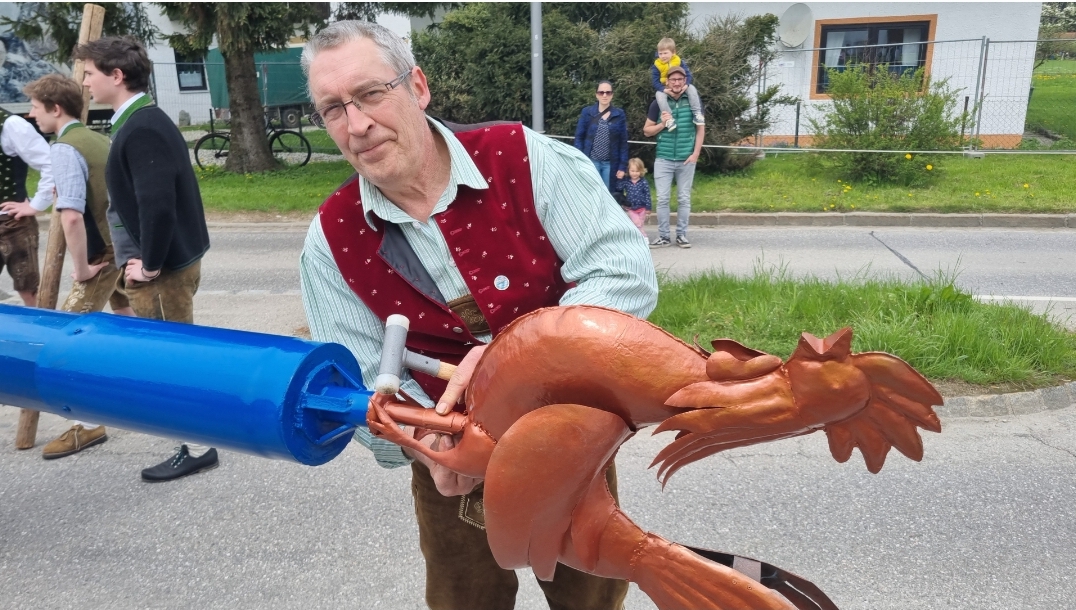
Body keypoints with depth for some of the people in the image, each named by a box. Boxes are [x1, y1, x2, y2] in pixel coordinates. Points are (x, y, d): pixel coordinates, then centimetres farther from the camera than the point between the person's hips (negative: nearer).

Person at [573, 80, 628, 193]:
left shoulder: (619, 114, 3)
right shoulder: (587, 112, 2)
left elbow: (623, 142, 4)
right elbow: (579, 137, 4)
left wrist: (623, 166, -2)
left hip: (610, 164, 1)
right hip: (591, 162, -1)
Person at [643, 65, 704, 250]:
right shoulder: (658, 103, 1)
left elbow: (700, 128, 5)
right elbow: (647, 131, 7)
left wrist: (696, 154, -4)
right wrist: (662, 124, -11)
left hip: (686, 159, 0)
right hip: (663, 159, 0)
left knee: (684, 199, 6)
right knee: (662, 198, 0)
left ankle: (682, 235, 15)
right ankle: (663, 236, 8)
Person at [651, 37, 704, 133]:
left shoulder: (679, 62, -4)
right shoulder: (656, 66, -8)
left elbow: (688, 75, -5)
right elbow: (655, 81, -11)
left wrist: (686, 85, -27)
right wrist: (664, 89, -29)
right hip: (664, 90, -1)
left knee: (692, 88, -24)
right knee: (658, 94, -34)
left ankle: (697, 113, -22)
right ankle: (668, 119, -42)